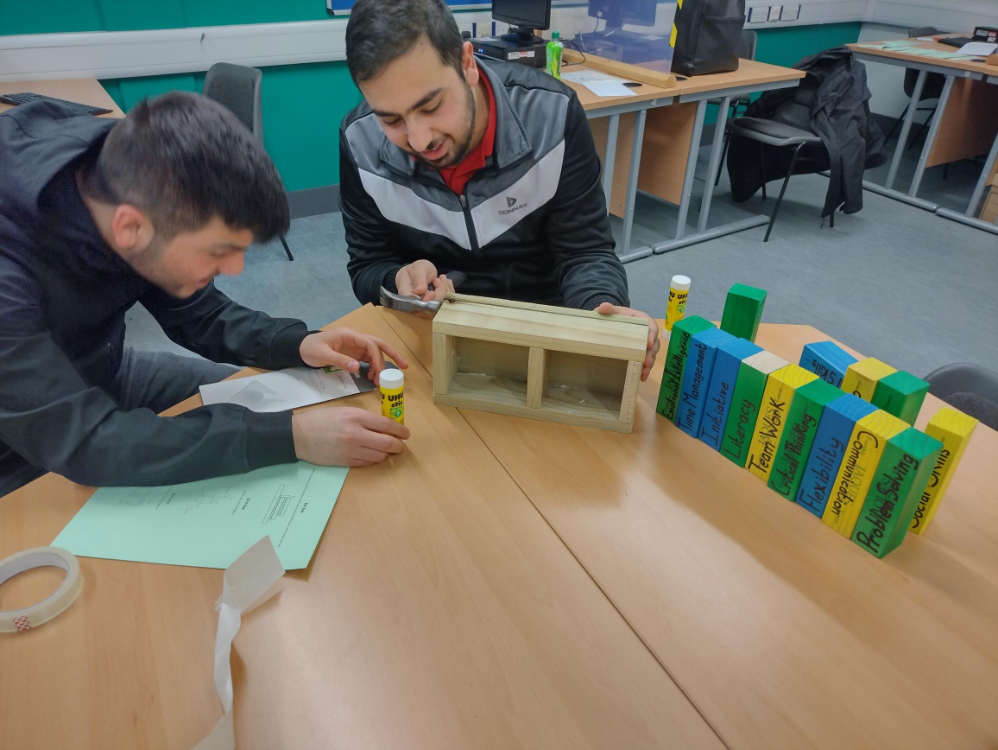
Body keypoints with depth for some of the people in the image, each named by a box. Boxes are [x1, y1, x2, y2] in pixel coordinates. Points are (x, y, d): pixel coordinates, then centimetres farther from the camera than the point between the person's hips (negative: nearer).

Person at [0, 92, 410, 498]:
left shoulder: (137, 187, -18)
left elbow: (197, 313, -4)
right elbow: (85, 442, -38)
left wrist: (296, 343, -20)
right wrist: (290, 436, -41)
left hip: (101, 379, 6)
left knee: (267, 404, 5)